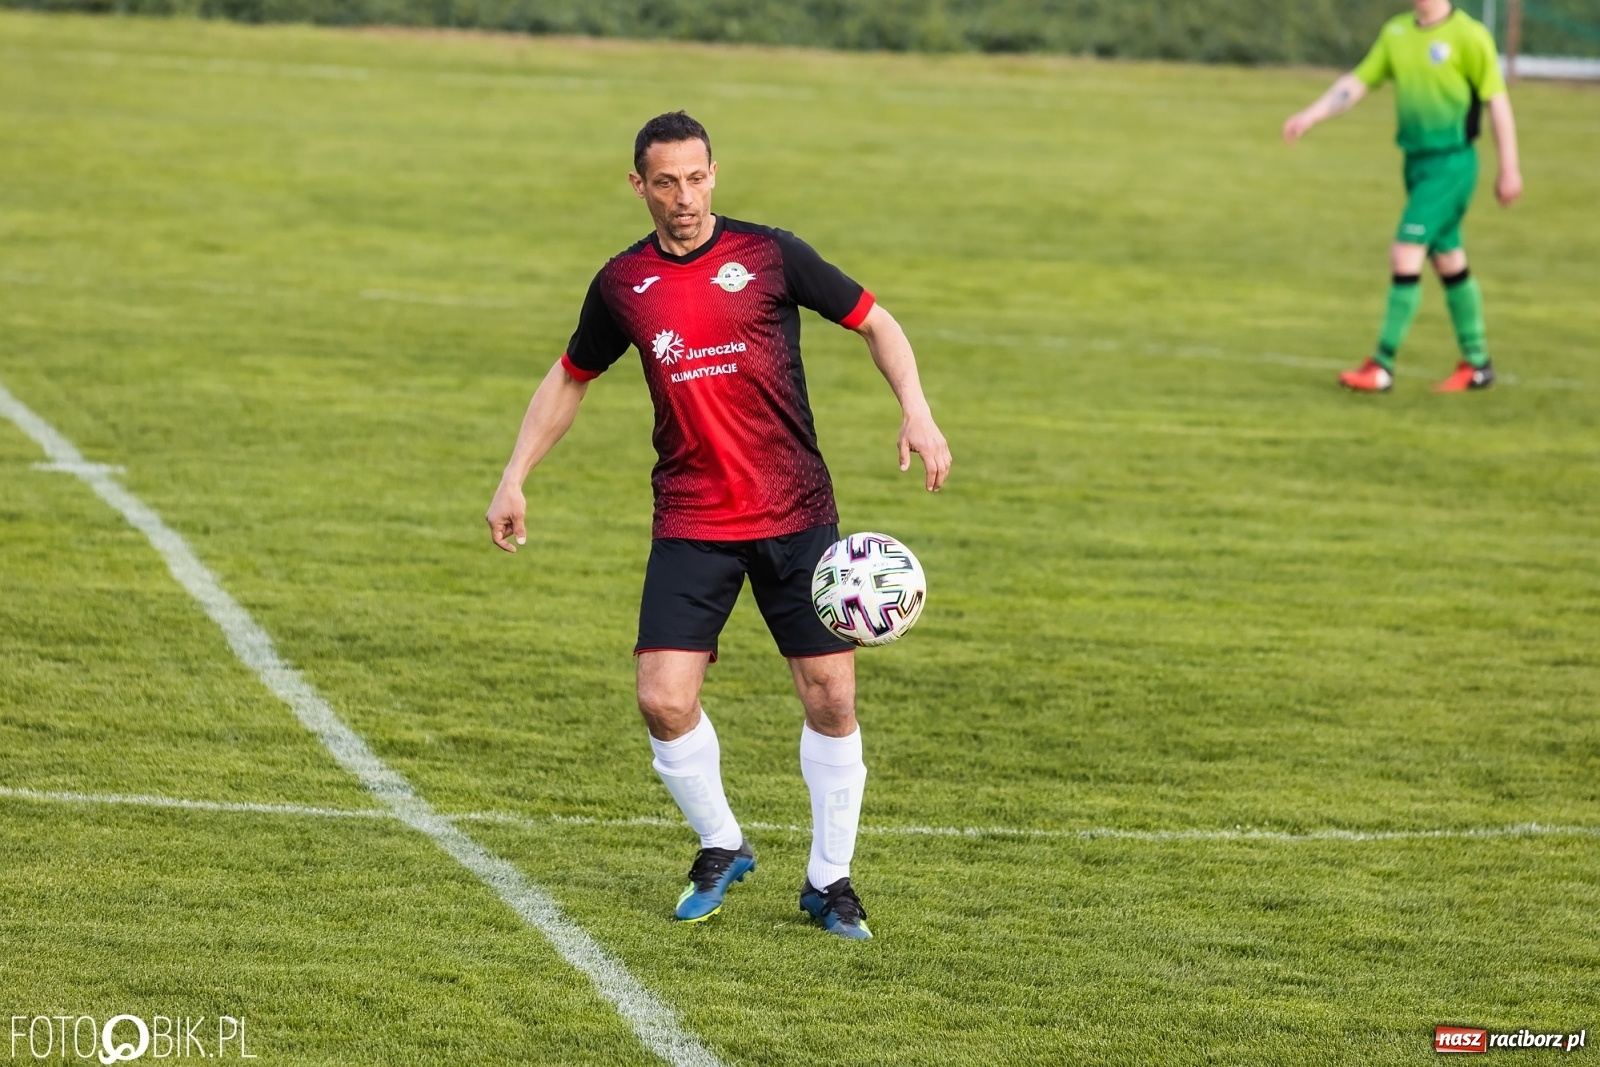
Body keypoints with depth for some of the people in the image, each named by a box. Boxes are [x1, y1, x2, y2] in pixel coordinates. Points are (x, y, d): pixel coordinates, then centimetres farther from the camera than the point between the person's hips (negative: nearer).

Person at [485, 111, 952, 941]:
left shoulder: (768, 255, -2)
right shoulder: (622, 284, 5)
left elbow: (874, 322, 5)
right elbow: (569, 378, 20)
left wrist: (916, 413, -10)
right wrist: (514, 480, 15)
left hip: (796, 515, -1)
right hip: (690, 523, 1)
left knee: (831, 697, -3)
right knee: (664, 700, -10)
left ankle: (830, 880, 14)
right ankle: (721, 848, 16)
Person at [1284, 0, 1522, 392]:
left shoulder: (1468, 36, -11)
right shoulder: (1396, 33, 8)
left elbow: (1497, 101, -10)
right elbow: (1358, 82, 11)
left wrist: (1509, 169, -10)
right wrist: (1309, 117, -1)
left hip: (1450, 162, -7)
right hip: (1416, 158, 7)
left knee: (1405, 257, -12)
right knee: (1448, 261, 13)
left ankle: (1382, 366, -8)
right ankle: (1476, 363, 24)